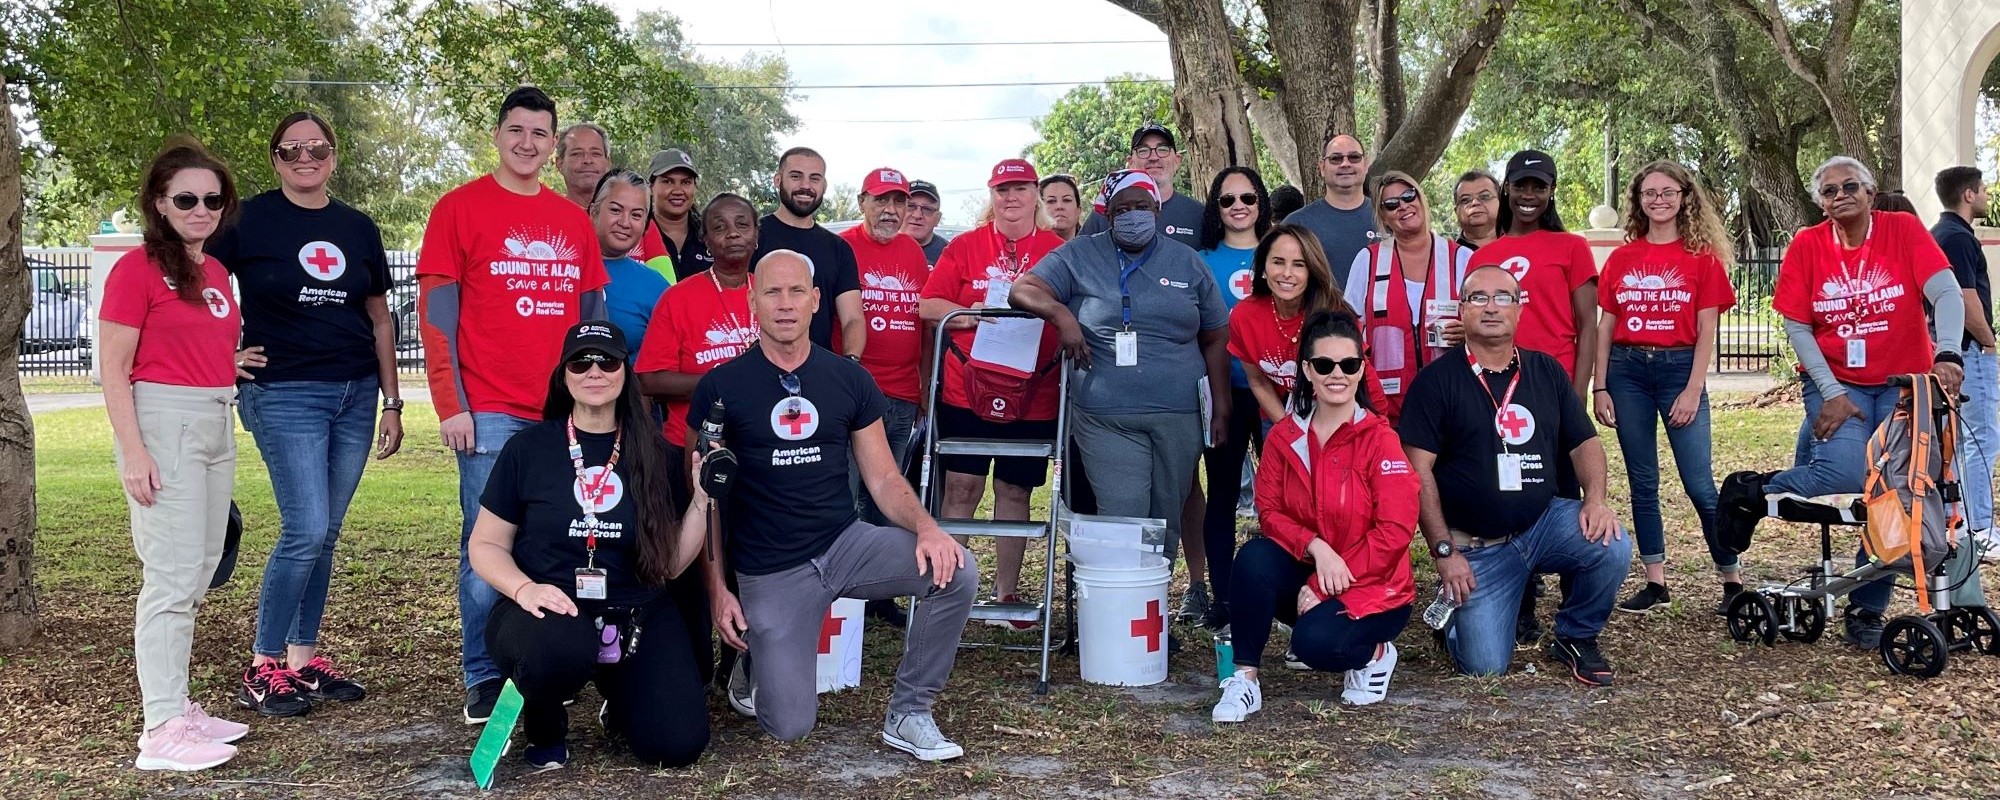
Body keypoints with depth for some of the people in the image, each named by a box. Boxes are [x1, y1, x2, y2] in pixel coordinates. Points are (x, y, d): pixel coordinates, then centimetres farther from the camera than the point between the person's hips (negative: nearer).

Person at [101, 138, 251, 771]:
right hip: (163, 423, -8)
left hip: (216, 422, 8)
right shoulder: (138, 269, -8)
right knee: (173, 577, -9)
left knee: (198, 574, 12)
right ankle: (162, 731, -5)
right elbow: (114, 370, -11)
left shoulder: (215, 272, 14)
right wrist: (133, 454, -17)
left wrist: (243, 359, 9)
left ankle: (176, 704, 21)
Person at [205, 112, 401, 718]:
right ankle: (261, 670, 1)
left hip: (355, 394, 5)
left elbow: (379, 318, 14)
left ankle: (303, 658, 19)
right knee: (305, 530, -11)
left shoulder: (358, 228, 10)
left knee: (324, 534, 8)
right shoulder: (250, 220, -2)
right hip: (285, 394, -4)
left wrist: (392, 402, 11)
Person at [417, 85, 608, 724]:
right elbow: (436, 313, -3)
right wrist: (451, 405, -10)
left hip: (566, 412, 4)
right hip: (490, 412, -4)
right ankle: (484, 679, 10)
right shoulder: (460, 209, 1)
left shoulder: (574, 221, 13)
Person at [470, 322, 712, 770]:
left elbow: (671, 563, 5)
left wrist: (703, 497, -8)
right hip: (550, 611, -2)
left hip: (637, 616, 2)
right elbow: (486, 545, 4)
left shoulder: (652, 455, 5)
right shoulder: (528, 448, 0)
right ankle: (544, 726, -2)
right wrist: (525, 588, -16)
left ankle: (619, 698, 19)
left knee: (678, 743, -18)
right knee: (559, 647, -40)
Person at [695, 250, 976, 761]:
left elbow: (883, 478, 4)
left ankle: (908, 714, -5)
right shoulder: (721, 387, -4)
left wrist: (925, 527, -17)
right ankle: (751, 666, 25)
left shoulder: (849, 380, 4)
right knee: (790, 727, -13)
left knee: (955, 570, -24)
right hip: (769, 572, -2)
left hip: (846, 545, 3)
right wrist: (717, 590, -5)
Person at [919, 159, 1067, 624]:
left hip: (1032, 396, 1)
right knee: (961, 488, 0)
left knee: (1014, 491, 9)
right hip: (967, 390, -1)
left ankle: (1007, 591, 19)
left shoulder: (1058, 251, 5)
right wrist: (979, 315, -15)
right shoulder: (965, 246, 4)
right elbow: (928, 307, 0)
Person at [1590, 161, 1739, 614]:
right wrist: (1599, 387, 2)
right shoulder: (1621, 258, 7)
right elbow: (1605, 327, 8)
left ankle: (1732, 578, 11)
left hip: (1679, 368, -3)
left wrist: (1693, 389, -9)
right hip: (1627, 369, 3)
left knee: (1699, 484, -4)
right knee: (1642, 482, 7)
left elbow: (1706, 331, -2)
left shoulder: (1702, 257, 1)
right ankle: (1655, 582, 15)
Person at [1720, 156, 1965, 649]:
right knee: (1848, 473, -26)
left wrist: (1948, 353, -34)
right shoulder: (1807, 245, -3)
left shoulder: (1903, 230, -4)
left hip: (1903, 384, 1)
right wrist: (1831, 394, -11)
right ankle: (1753, 493, 1)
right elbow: (1797, 329, -3)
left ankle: (1866, 610, 11)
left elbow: (1946, 293, -17)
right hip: (1836, 385, -1)